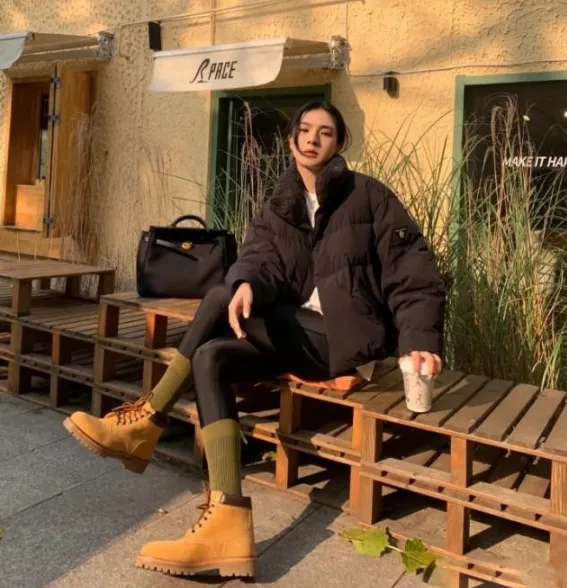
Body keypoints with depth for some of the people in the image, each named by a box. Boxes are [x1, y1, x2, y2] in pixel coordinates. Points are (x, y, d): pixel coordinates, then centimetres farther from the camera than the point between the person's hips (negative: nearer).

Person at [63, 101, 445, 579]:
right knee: (211, 356, -21)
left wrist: (421, 340, -22)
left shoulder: (368, 195, 0)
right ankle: (228, 523, -29)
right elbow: (261, 258, -5)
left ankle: (147, 424, -10)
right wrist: (246, 285, -30)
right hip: (299, 336, 6)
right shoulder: (279, 206, 14)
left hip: (350, 333, -6)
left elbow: (412, 273, -5)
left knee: (220, 302, -22)